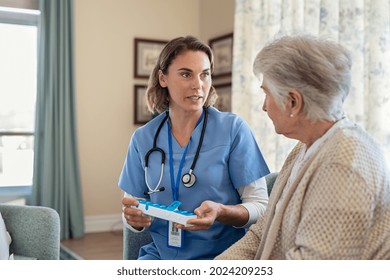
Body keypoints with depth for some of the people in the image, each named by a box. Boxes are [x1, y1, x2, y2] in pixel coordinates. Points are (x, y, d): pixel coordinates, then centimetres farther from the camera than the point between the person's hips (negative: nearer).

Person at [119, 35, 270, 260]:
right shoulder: (143, 138, 5)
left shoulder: (233, 128, -4)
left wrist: (221, 213, -21)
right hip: (160, 254, 2)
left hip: (219, 257, -1)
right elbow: (133, 203, 12)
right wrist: (134, 218, -10)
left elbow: (261, 207, -2)